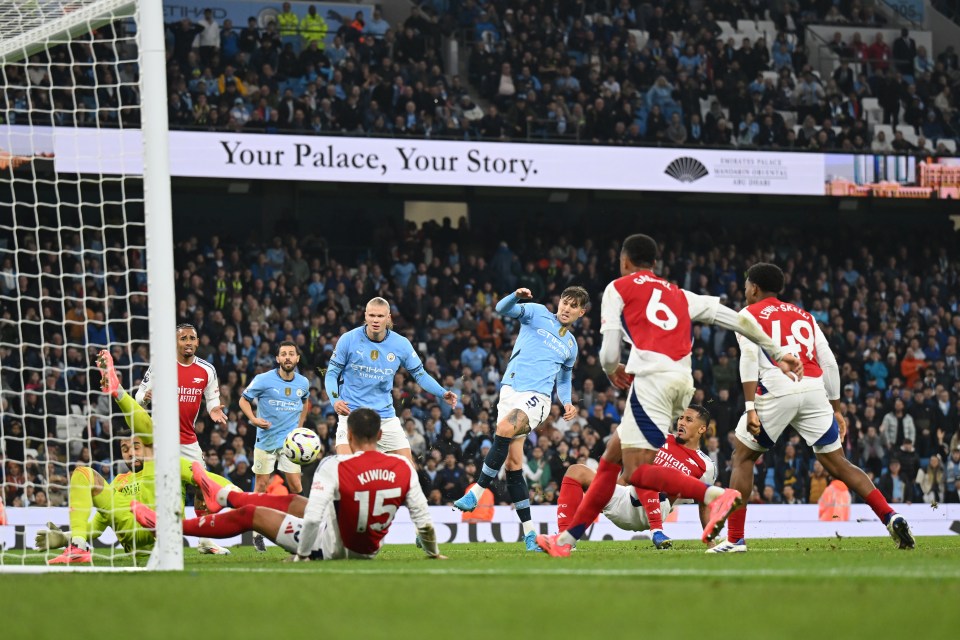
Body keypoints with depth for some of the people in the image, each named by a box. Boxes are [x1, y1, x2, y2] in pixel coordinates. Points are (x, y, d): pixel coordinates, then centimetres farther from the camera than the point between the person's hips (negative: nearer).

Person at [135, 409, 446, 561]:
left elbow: (313, 516, -26)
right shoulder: (403, 468, -13)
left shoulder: (335, 467, -26)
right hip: (369, 550, 6)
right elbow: (423, 518, -8)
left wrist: (302, 555, -11)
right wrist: (432, 552, 10)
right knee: (291, 501, 28)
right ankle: (223, 496, 53)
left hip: (332, 546, -6)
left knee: (251, 514, 11)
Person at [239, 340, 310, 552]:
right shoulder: (264, 380, -8)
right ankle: (258, 533, 10)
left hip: (290, 440, 2)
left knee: (296, 485, -5)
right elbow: (244, 400, 0)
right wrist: (253, 419, -17)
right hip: (266, 439, -2)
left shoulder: (303, 383, 4)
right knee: (261, 485, 1)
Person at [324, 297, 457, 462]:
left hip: (386, 416, 3)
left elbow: (420, 374, 8)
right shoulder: (348, 340, -8)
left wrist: (443, 394, -7)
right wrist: (335, 400, -19)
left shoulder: (401, 344, -3)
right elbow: (331, 374, -1)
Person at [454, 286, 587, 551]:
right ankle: (529, 532, 2)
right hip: (511, 389, 0)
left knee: (504, 430, -32)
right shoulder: (538, 314, 12)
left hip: (537, 397, 0)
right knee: (513, 463, -5)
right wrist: (516, 296, -23)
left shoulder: (571, 345, 20)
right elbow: (503, 309, -2)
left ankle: (476, 493, -26)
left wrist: (567, 403, 14)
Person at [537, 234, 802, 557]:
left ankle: (716, 496, -31)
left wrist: (613, 371, 29)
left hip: (652, 379, -7)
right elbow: (738, 320, 21)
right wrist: (779, 353, 26)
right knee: (610, 458, 15)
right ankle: (567, 538, 19)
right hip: (682, 382, 7)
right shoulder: (679, 295, 26)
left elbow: (609, 354, 6)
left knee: (637, 471, -12)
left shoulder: (618, 288, 12)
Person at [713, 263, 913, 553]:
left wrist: (750, 408, -11)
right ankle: (891, 517, -6)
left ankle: (735, 539, 5)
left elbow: (749, 358, -5)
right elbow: (829, 363, 20)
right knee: (837, 463, 9)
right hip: (814, 390, 4)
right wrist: (837, 409, 25)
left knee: (743, 457, 12)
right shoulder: (804, 316, 27)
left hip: (777, 389, -4)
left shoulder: (749, 315, 12)